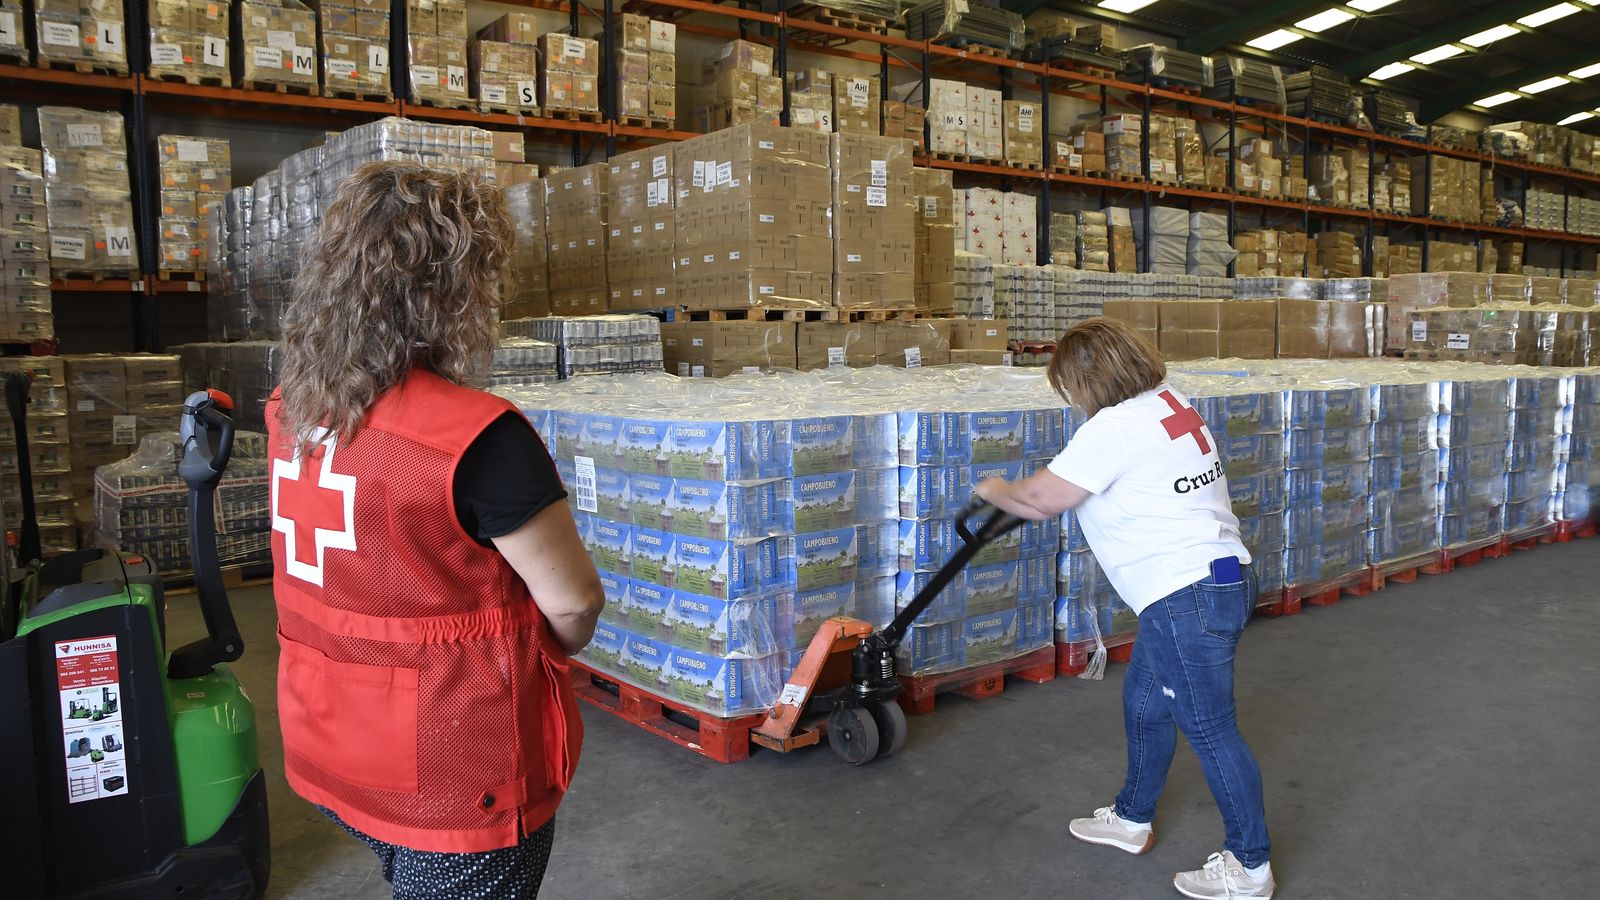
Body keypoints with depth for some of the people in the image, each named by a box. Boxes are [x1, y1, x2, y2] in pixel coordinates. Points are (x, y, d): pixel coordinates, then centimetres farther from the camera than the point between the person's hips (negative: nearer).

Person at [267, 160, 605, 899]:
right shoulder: (479, 439, -27)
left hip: (327, 753, 7)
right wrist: (555, 652, 1)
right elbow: (573, 601, -18)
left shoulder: (291, 412, -4)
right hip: (452, 781, -6)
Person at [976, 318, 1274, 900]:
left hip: (1188, 598, -11)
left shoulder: (1117, 426, -19)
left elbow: (1040, 498, -16)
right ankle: (1132, 819, 39)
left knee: (1210, 730, 2)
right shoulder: (1169, 402, 11)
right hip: (1222, 575, 11)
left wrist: (996, 491, 4)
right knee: (1144, 700, 22)